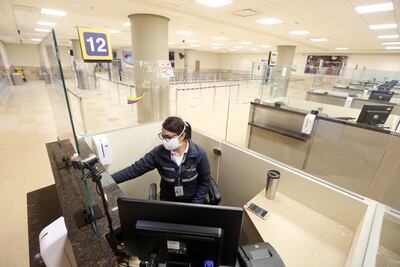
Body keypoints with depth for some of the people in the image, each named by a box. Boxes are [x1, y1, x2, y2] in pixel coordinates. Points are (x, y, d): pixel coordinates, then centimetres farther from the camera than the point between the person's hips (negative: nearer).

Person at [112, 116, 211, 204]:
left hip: (192, 200, -1)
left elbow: (205, 181, -9)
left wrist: (194, 205, -13)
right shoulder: (158, 152, -15)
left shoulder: (199, 153, -19)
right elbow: (135, 169, -12)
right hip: (168, 200, 2)